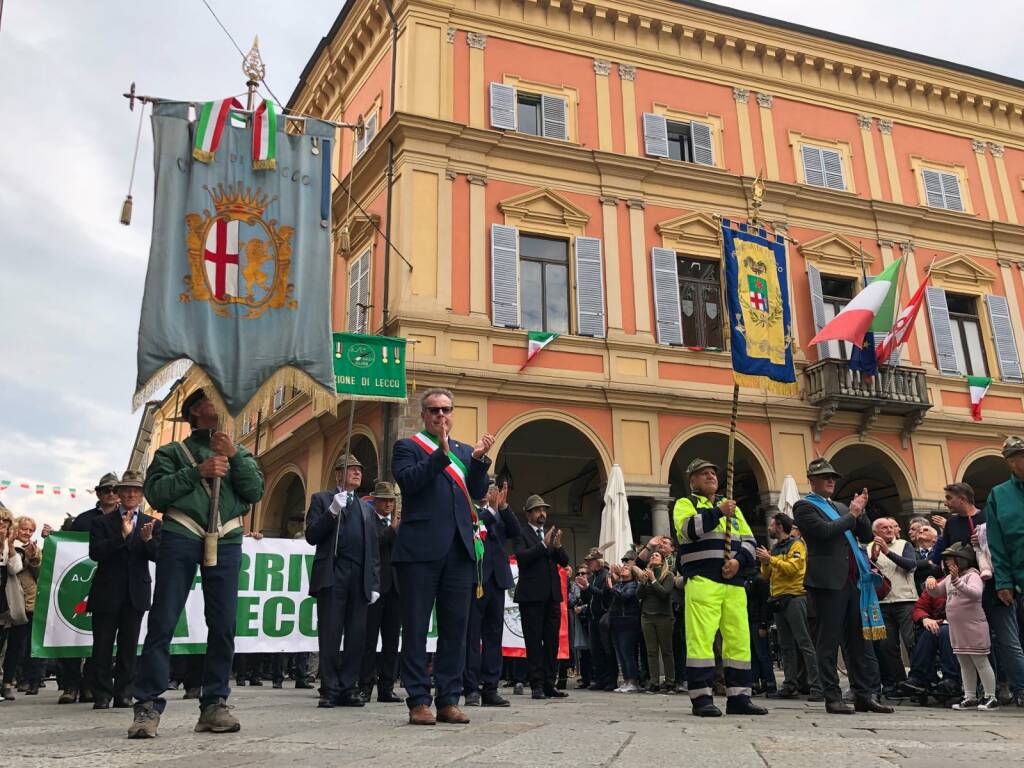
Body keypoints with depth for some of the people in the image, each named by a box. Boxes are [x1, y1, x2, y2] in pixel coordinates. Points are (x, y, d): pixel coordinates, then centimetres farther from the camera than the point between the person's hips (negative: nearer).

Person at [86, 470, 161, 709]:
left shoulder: (152, 524, 8)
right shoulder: (102, 522, 2)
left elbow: (157, 555, -2)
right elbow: (95, 553, -11)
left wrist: (147, 539, -23)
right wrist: (122, 535, -23)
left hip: (136, 593, 2)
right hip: (107, 593, -2)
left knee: (129, 647, 6)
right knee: (103, 647, 3)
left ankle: (123, 693, 12)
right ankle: (102, 694, 10)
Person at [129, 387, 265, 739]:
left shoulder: (238, 454, 23)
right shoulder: (172, 452, 16)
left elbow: (255, 492, 8)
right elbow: (155, 492, 0)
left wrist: (235, 456, -4)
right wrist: (197, 472, -9)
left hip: (226, 542, 3)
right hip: (180, 538, -2)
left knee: (223, 624, -1)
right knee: (162, 622, -7)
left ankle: (214, 704, 6)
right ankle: (148, 706, -4)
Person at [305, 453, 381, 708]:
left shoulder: (367, 508, 22)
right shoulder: (322, 499, 12)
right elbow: (311, 536, 0)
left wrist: (375, 583, 10)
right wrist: (333, 511, -11)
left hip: (360, 579, 4)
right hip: (332, 575, -4)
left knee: (356, 635, 0)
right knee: (330, 634, -3)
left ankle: (348, 688, 6)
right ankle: (330, 689, 2)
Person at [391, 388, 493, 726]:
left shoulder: (464, 450, 20)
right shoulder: (407, 446, 7)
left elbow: (478, 491, 10)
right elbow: (408, 480, -11)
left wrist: (479, 459, -6)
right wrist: (442, 453, -17)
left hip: (459, 548, 5)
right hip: (420, 547, -4)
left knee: (456, 626, 5)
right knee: (416, 626, 0)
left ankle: (448, 700, 11)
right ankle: (419, 701, 4)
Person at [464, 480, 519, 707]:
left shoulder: (500, 514, 18)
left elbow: (516, 533, 5)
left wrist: (503, 506, -1)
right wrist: (492, 508, -13)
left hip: (497, 578, 6)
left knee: (494, 635, 6)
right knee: (472, 635, -2)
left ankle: (490, 688, 10)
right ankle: (471, 689, 1)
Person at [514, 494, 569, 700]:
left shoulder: (551, 534, 16)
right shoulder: (522, 533, -1)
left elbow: (564, 562, 11)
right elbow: (521, 556, -16)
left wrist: (558, 546, -8)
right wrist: (544, 544, -20)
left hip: (552, 595, 6)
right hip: (531, 596, -6)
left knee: (552, 642, 7)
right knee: (534, 642, -2)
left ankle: (549, 684, 12)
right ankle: (537, 685, 1)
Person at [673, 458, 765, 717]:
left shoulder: (731, 506, 25)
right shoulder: (685, 503, 9)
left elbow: (748, 540, 16)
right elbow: (690, 529, -13)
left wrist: (739, 560, -3)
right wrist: (718, 512, -11)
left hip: (734, 582, 6)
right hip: (702, 581, -5)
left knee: (739, 639, 4)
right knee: (701, 638, -11)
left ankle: (738, 696, 11)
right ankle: (701, 698, -7)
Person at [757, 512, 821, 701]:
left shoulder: (796, 544, -3)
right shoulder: (775, 547, 20)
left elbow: (793, 568, -18)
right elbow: (767, 575, 18)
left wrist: (771, 559, -15)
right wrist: (765, 563, -1)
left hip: (795, 597, -8)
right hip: (778, 599, 8)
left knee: (805, 643, -10)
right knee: (786, 646, 9)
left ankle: (816, 687, -10)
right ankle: (790, 685, 12)